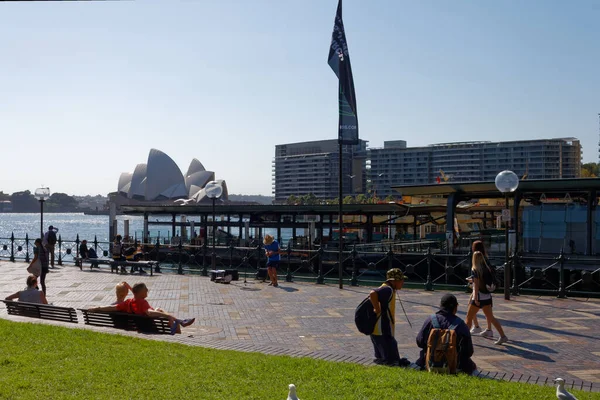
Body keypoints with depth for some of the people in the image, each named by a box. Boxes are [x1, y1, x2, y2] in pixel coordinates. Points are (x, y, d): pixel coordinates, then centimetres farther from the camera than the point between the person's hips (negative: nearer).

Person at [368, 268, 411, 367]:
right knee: (392, 361, -5)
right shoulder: (388, 289, -16)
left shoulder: (387, 289, 14)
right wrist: (377, 310, -26)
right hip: (382, 332, -10)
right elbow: (372, 293, -34)